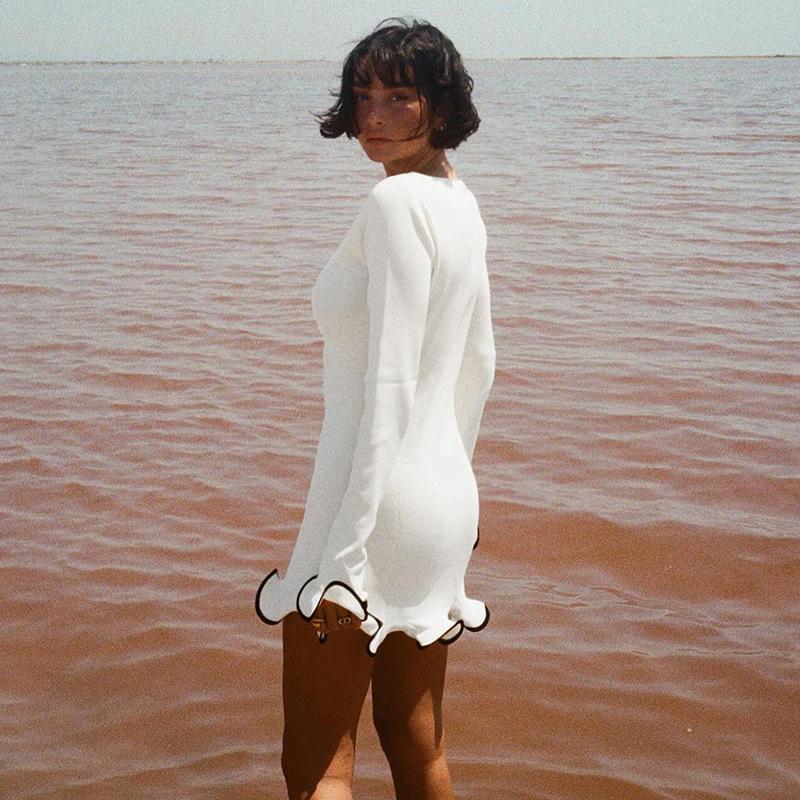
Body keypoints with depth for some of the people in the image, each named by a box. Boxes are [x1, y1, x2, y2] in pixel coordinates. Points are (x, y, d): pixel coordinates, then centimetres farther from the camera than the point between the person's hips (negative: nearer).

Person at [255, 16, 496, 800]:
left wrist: (346, 559, -23)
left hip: (375, 502, -9)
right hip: (444, 498, 9)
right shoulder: (460, 201, 9)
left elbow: (389, 389, -23)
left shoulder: (396, 203, -18)